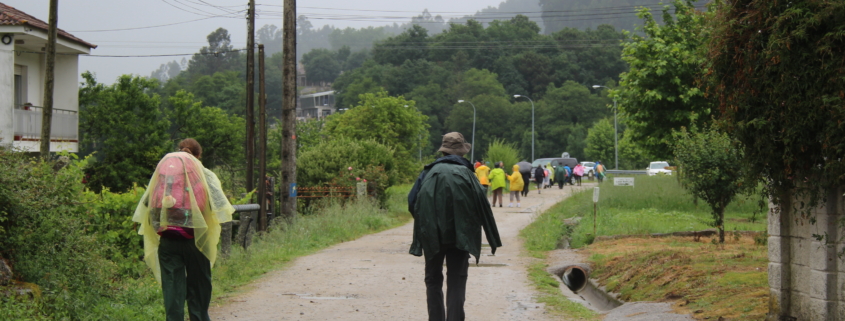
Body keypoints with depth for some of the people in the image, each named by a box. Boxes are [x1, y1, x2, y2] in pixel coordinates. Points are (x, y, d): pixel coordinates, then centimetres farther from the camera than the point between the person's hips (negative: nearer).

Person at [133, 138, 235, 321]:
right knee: (199, 287, 10)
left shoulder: (161, 174, 10)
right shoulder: (205, 175, 2)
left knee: (172, 286, 4)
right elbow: (219, 206, -6)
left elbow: (145, 205, 8)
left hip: (167, 241, 2)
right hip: (195, 239, -2)